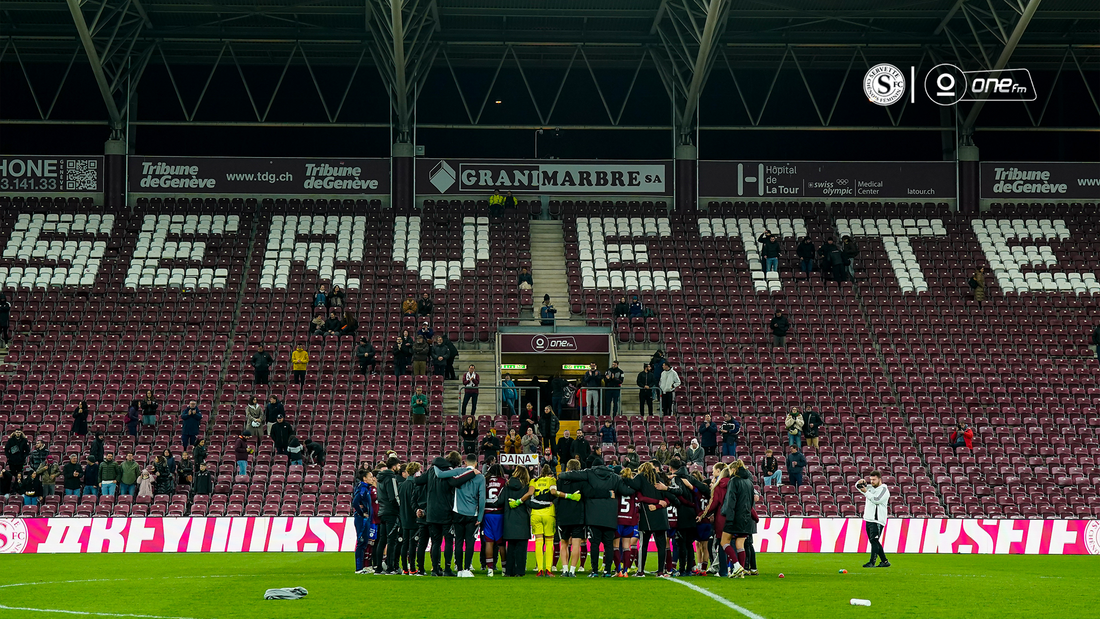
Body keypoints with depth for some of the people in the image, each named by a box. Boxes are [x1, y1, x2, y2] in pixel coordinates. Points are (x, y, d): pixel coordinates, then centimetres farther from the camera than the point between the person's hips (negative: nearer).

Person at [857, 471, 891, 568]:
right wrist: (861, 482, 2)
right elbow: (858, 486, 24)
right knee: (874, 542, 10)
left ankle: (872, 562, -21)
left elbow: (876, 500, -20)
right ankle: (885, 561, 17)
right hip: (868, 520, 9)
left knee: (874, 541, -15)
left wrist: (866, 492, -15)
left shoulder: (884, 490, -6)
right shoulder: (870, 488, 17)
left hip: (877, 521, -9)